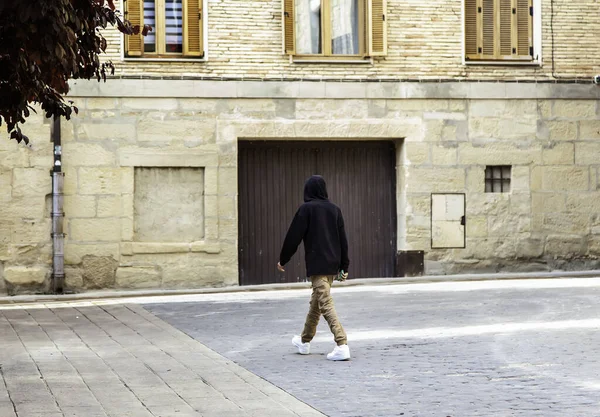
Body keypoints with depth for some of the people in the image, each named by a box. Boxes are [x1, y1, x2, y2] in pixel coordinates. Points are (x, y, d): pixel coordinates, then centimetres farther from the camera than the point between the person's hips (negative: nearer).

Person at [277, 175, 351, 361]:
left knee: (326, 304, -11)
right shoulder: (334, 209, 8)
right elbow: (343, 239, 10)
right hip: (332, 264, 7)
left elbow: (293, 236, -6)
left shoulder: (306, 208, -8)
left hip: (316, 264, -7)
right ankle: (305, 341, 36)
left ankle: (342, 345, -23)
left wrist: (283, 260, 6)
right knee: (316, 301, 21)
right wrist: (344, 266, 15)